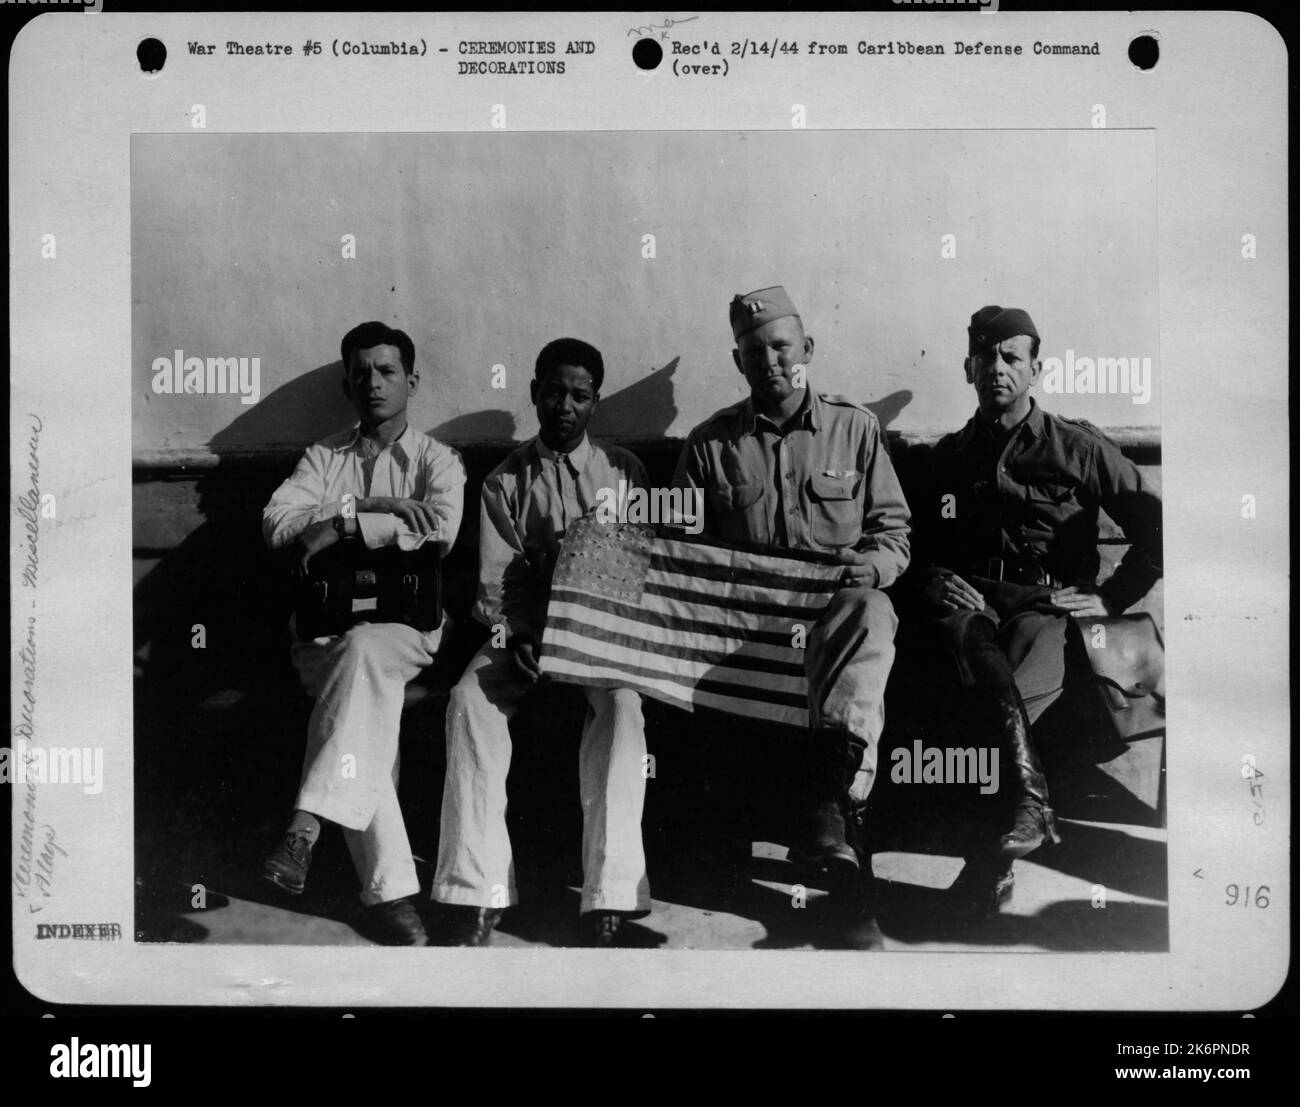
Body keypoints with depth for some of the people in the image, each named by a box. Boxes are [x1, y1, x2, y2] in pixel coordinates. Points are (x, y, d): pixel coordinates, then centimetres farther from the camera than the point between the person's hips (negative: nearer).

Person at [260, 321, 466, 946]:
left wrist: (341, 525, -14)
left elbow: (441, 526, -13)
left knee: (365, 651, -36)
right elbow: (275, 524, -1)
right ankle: (390, 890, -31)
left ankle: (309, 821, -40)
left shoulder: (436, 460, 10)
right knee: (370, 691, -28)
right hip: (325, 629, 2)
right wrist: (371, 507, -11)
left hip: (407, 624, -1)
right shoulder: (323, 457, 17)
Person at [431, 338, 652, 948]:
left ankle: (607, 901, -39)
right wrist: (514, 638, -16)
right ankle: (475, 895, -33)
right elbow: (495, 580, 5)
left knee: (621, 702, -34)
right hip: (522, 629, 1)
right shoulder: (504, 481, 11)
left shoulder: (623, 471, 11)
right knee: (471, 698, -30)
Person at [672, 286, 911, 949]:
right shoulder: (709, 443, 15)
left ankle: (826, 796, -50)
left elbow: (893, 531, 14)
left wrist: (870, 562, -8)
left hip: (838, 604, -1)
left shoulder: (855, 427, 15)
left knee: (871, 616, -37)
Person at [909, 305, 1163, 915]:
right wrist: (933, 580, 3)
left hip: (1048, 602, -2)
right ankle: (1028, 797, -52)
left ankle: (990, 855, -37)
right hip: (970, 599, 2)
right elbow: (919, 547, 25)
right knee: (975, 640, -37)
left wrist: (1109, 598, 2)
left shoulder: (1078, 448, 12)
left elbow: (1155, 526, 11)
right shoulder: (948, 456, 21)